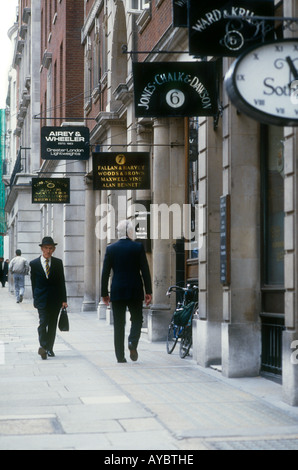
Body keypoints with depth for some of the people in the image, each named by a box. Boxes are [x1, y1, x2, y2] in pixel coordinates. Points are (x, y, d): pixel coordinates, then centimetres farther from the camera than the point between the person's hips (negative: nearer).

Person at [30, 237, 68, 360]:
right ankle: (43, 346, -23)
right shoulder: (34, 264, 4)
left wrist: (64, 299, 1)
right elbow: (33, 283, 9)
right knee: (43, 322, -15)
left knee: (52, 324, 6)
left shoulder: (58, 263, 7)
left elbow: (62, 282, 6)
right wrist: (36, 298, 6)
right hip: (41, 299, -2)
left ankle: (49, 348, 14)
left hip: (55, 299, 2)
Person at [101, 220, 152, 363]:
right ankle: (133, 342, -15)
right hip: (135, 291, -1)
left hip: (117, 292, 1)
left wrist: (104, 293, 8)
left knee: (118, 324, 5)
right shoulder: (138, 247, -3)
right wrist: (148, 291, 0)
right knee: (137, 319, 12)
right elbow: (145, 270, -4)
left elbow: (105, 272, 1)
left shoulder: (111, 248, 1)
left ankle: (120, 356, 2)